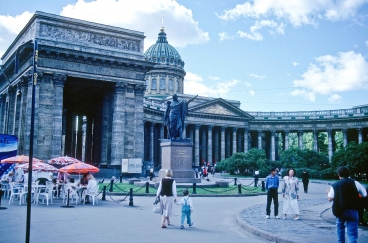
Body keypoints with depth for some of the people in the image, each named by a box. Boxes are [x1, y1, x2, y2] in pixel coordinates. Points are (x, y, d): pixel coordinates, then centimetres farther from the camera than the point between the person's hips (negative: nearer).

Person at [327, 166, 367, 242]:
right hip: (353, 211, -1)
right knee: (352, 233, 1)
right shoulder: (355, 183, 0)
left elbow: (330, 199, -3)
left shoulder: (334, 185, 0)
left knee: (340, 226, 26)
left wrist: (328, 193, 18)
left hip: (340, 211, 1)